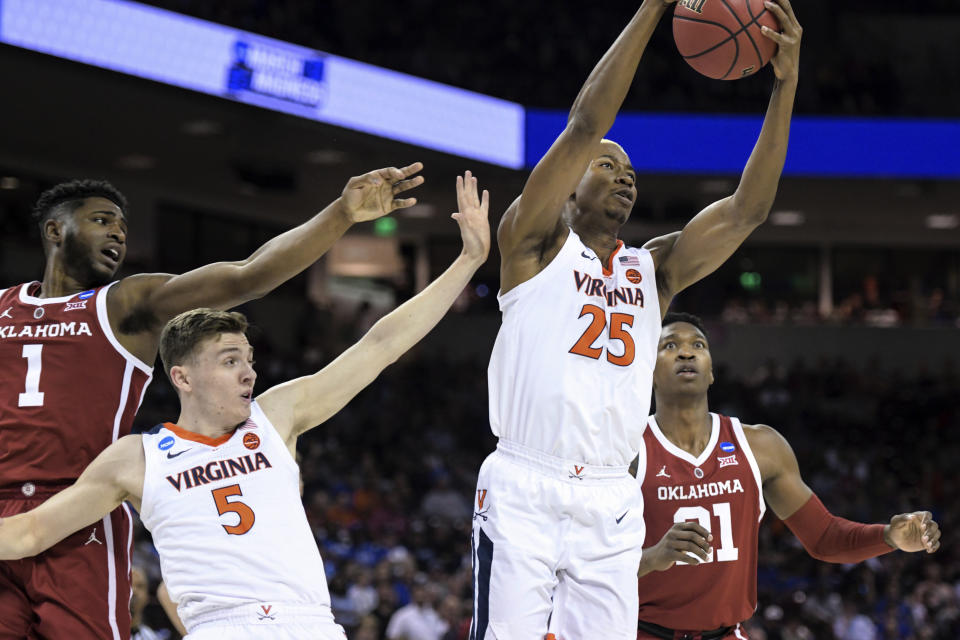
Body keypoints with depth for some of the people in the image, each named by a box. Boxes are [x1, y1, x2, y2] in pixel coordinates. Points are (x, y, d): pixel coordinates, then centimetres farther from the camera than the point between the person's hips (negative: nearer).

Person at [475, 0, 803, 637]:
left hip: (611, 505, 4)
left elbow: (748, 209, 9)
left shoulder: (654, 269, 18)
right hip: (523, 492, -4)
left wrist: (786, 81, 1)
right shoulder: (537, 242, 5)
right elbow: (585, 126, -6)